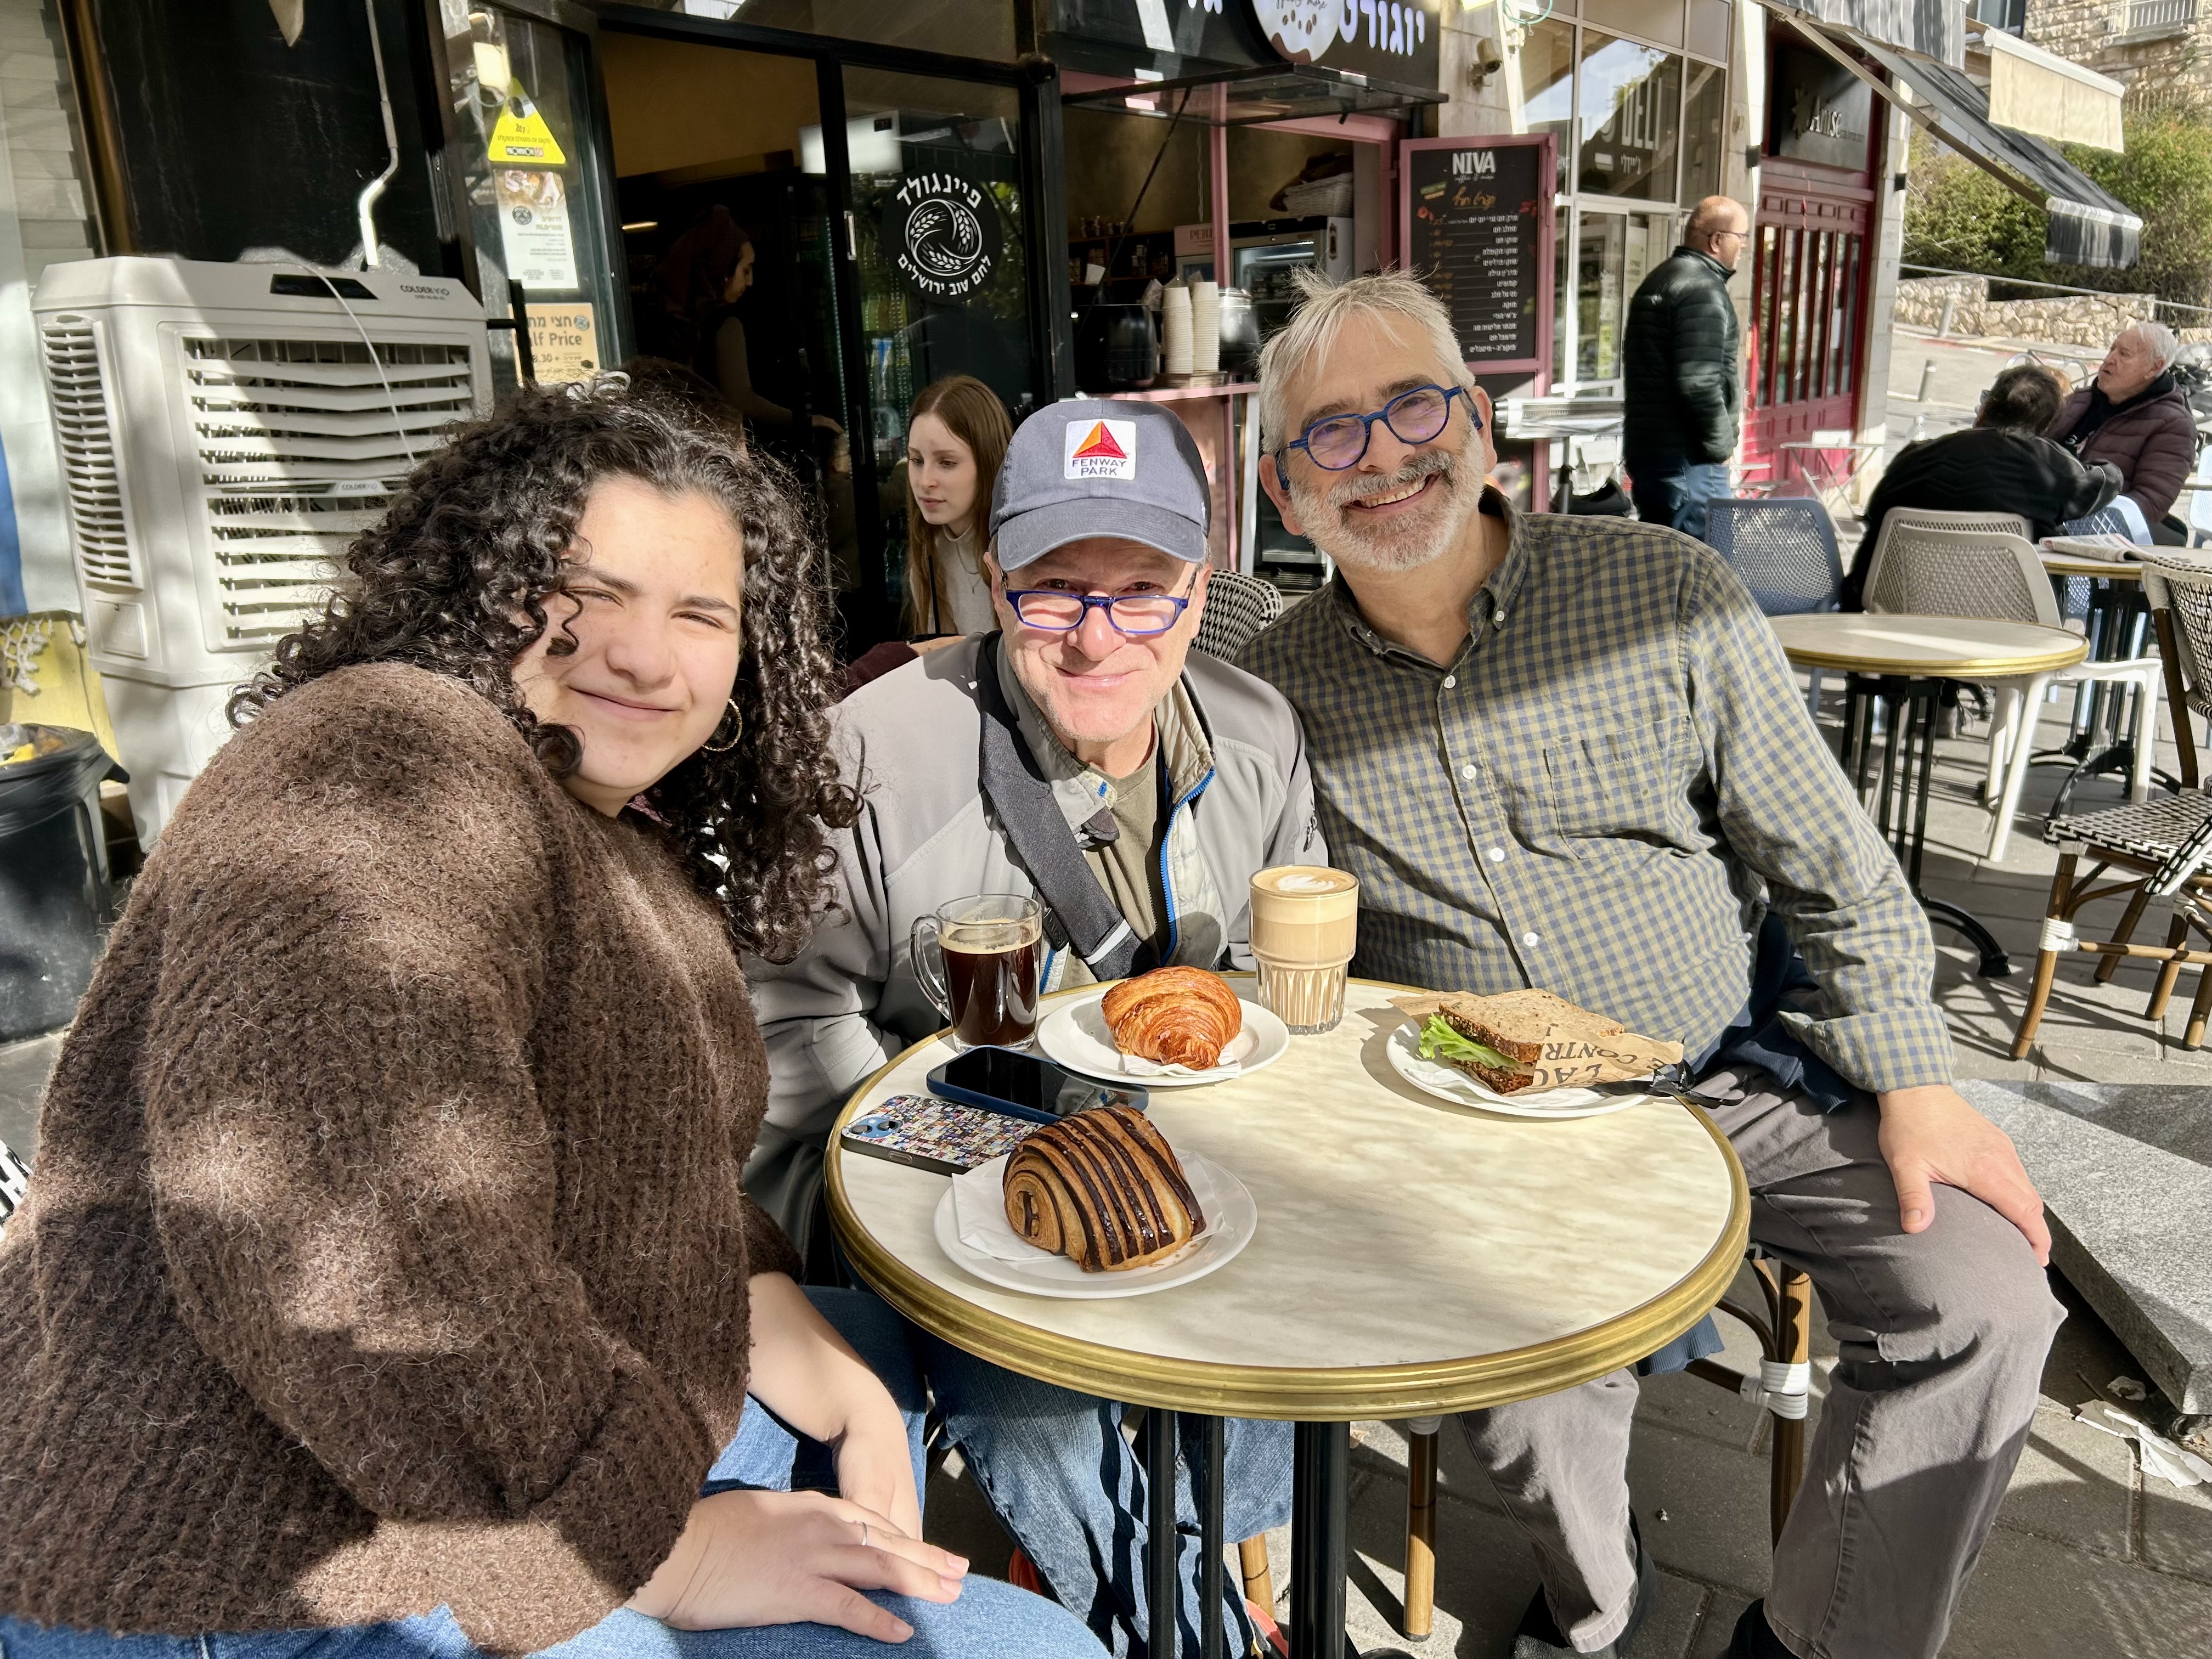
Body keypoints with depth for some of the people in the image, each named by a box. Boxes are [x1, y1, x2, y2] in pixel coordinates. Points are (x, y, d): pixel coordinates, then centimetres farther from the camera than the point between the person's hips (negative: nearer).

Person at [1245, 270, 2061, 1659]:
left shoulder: (1668, 595, -6)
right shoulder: (1278, 690, -4)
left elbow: (1831, 865, 1)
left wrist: (1914, 1082, -4)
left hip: (1739, 1075, 1)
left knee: (1980, 1304, -15)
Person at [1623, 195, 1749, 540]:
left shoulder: (1658, 279, 18)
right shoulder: (1702, 287, -13)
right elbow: (1699, 383, -22)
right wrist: (1721, 445, -11)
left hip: (1644, 447, 10)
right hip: (1686, 458, -10)